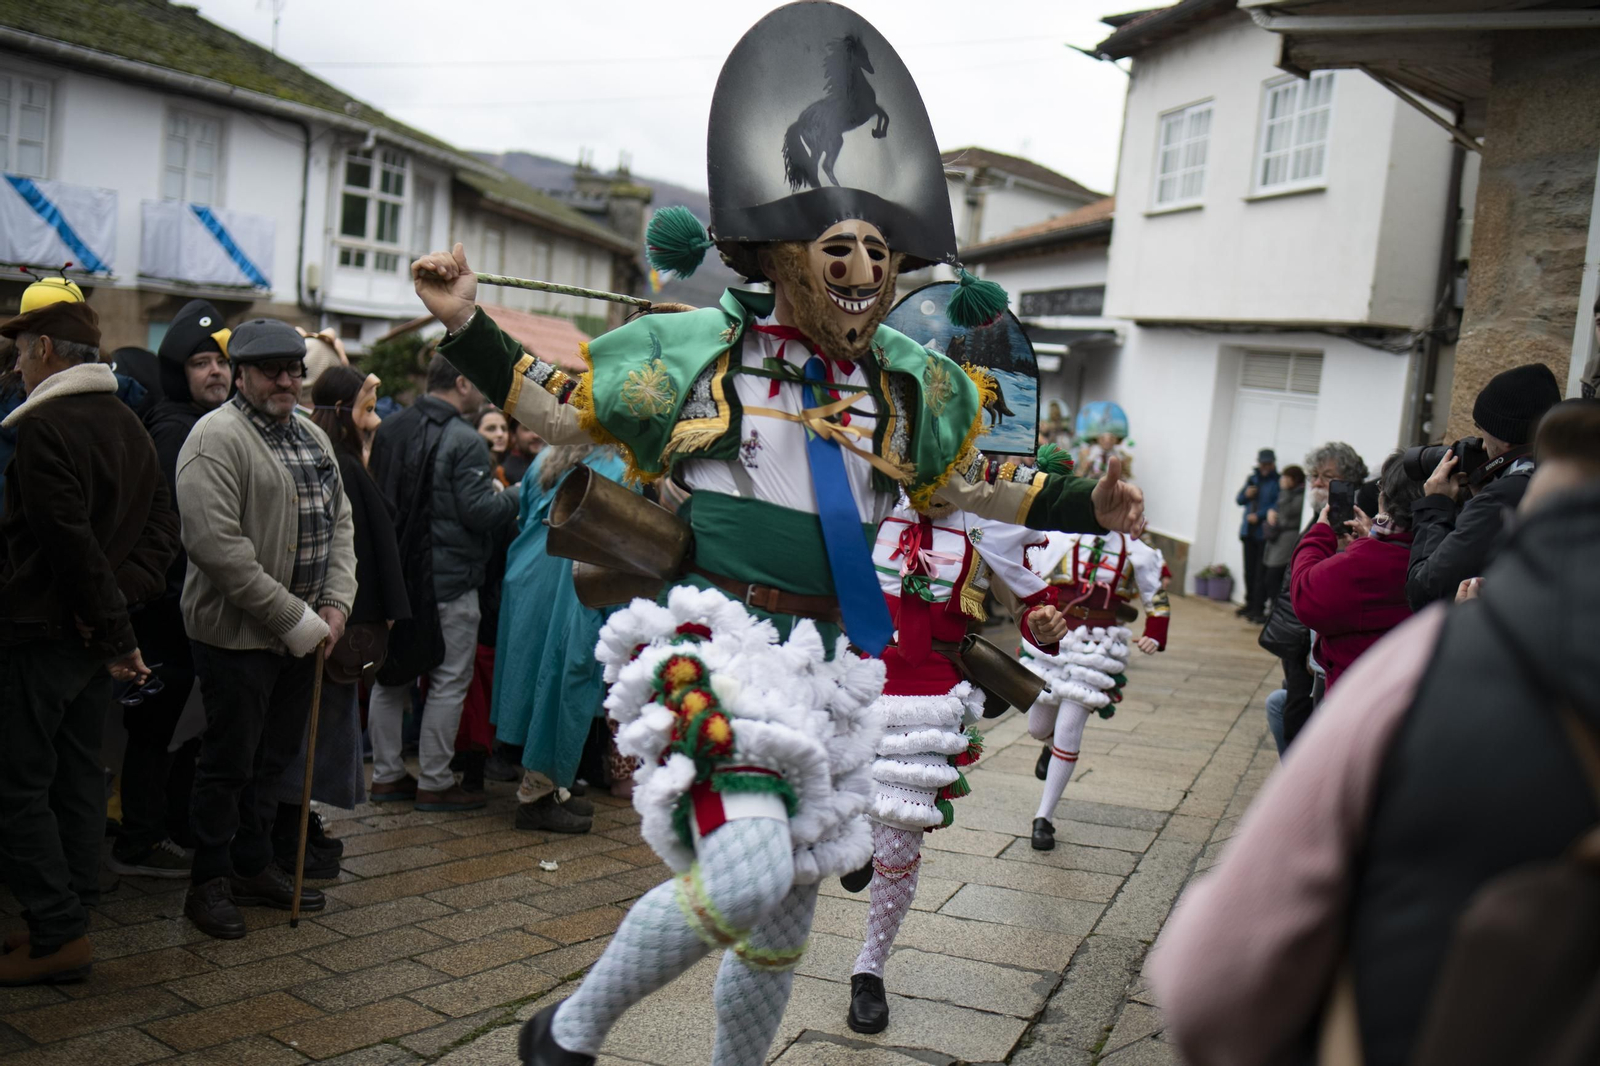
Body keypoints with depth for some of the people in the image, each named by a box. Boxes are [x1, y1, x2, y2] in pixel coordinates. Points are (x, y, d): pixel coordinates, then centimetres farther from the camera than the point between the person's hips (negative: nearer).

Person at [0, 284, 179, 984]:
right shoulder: (129, 425, 12)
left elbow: (73, 540, -21)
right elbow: (163, 526, 9)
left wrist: (116, 631, -16)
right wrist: (123, 597, -1)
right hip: (95, 637, 8)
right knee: (77, 775, 14)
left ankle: (59, 934, 2)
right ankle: (71, 920, 23)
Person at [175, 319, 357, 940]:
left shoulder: (313, 438, 14)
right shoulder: (217, 437, -13)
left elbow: (340, 521, 17)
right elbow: (215, 544, -22)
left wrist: (335, 604, 2)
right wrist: (295, 619, -19)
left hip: (303, 631, 8)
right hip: (238, 633, -7)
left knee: (272, 759, 17)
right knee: (229, 763, 3)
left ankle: (254, 868, 31)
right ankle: (209, 884, 19)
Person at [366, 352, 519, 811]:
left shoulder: (390, 428, 8)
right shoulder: (464, 441, -17)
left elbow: (377, 494, 16)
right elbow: (479, 511, -21)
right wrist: (511, 498, -1)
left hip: (395, 575, 8)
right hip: (449, 580, -8)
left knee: (390, 674, 15)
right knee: (449, 682, 2)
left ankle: (387, 775, 23)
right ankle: (434, 783, 8)